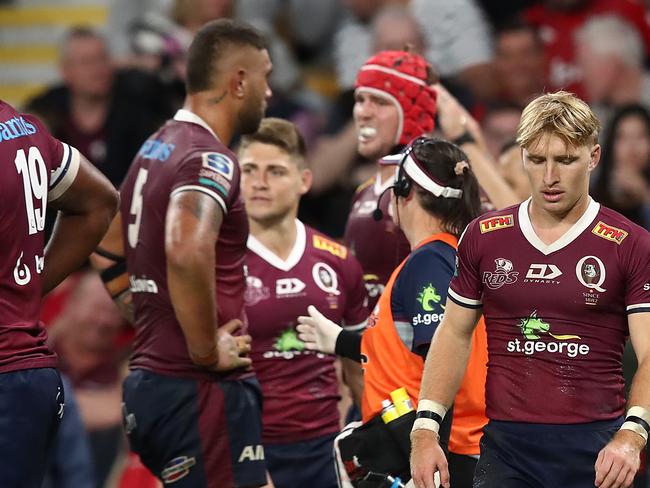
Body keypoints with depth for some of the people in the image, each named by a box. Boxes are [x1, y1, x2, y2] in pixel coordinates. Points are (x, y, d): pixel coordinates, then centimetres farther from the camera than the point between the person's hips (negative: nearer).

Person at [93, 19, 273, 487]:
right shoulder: (210, 158, -15)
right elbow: (188, 251, -34)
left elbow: (109, 253, 28)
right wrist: (207, 350, -23)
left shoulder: (155, 150, 16)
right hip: (201, 391, -10)